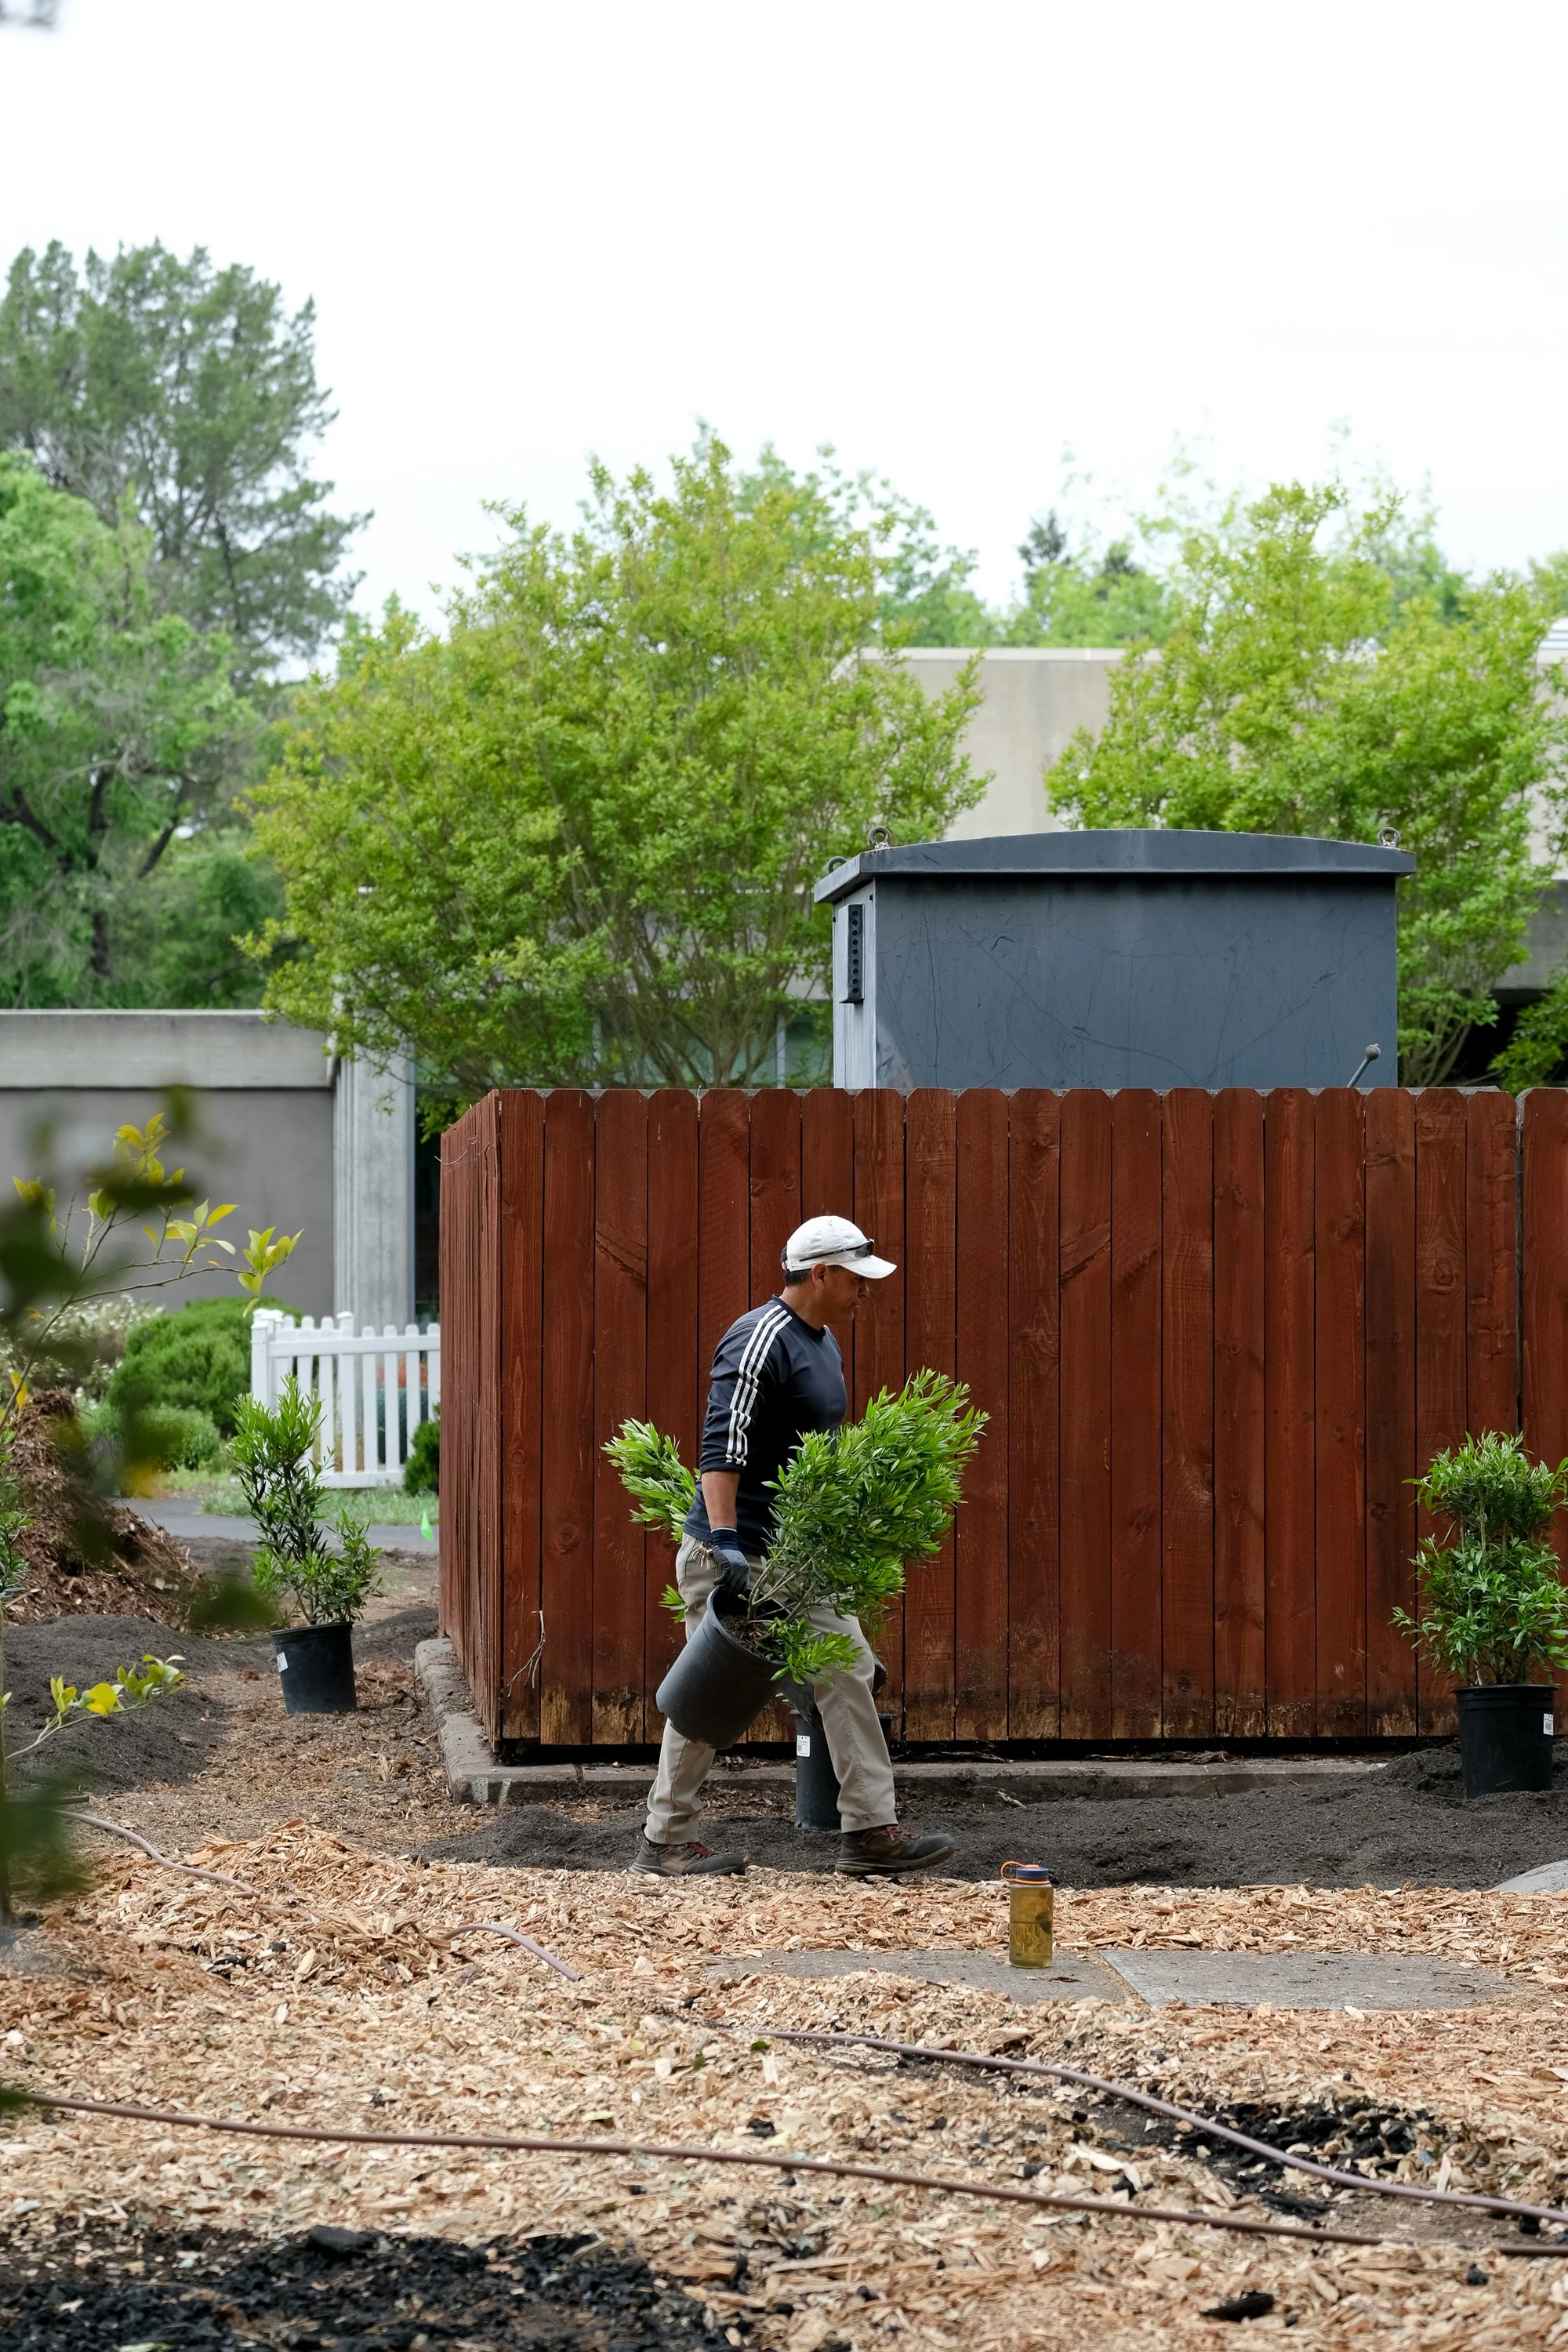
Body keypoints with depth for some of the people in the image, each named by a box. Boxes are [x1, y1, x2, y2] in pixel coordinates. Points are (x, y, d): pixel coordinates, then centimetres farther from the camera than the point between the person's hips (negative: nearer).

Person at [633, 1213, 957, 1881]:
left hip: (799, 1552, 9)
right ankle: (665, 1840, 11)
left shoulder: (824, 1344, 13)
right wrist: (723, 1540, -35)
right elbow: (722, 1447, -27)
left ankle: (871, 1831, 5)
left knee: (848, 1670, 4)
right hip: (737, 1554, -9)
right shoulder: (761, 1341, -18)